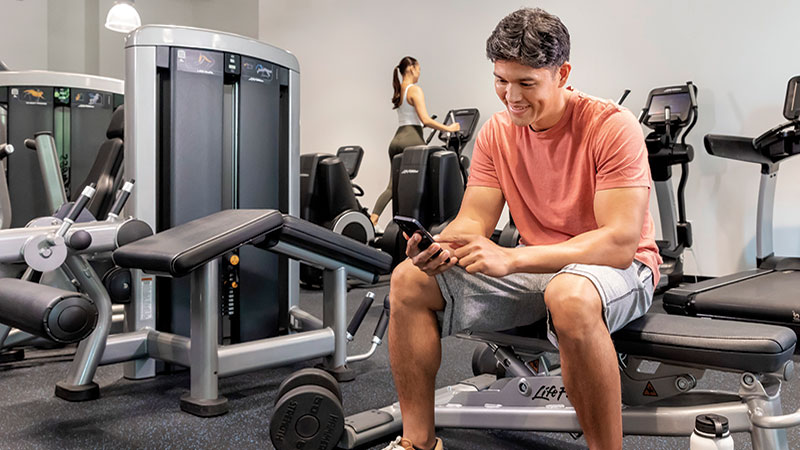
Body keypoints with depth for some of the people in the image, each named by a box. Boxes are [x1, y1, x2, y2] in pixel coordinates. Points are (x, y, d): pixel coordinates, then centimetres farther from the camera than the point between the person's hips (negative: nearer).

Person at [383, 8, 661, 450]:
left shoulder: (612, 127, -18)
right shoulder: (496, 133, 0)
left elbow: (620, 242, -25)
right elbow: (473, 221, -2)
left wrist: (510, 258, -35)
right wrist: (441, 246, -27)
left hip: (619, 268, -5)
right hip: (534, 268, 6)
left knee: (570, 296, -42)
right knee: (409, 280, -8)